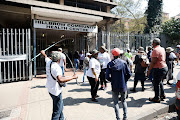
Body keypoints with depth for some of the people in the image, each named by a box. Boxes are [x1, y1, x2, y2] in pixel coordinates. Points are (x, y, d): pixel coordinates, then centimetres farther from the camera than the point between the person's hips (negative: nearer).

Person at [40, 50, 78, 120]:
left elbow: (46, 57, 23)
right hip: (56, 91, -10)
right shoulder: (57, 67, -27)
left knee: (60, 105, 28)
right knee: (57, 110, 5)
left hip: (50, 89, 10)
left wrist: (43, 53, 45)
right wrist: (72, 77, -34)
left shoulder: (48, 62, -2)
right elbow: (60, 80, -43)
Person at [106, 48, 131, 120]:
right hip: (123, 86, 2)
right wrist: (124, 80, 9)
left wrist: (112, 80, 6)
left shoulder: (110, 64, -10)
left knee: (116, 102, 14)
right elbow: (129, 74, -5)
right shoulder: (124, 62, -7)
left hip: (114, 87, -2)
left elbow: (107, 76, -12)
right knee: (124, 101, 22)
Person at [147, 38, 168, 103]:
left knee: (156, 83, 1)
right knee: (160, 82, 23)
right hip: (164, 67, 10)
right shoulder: (162, 49, 12)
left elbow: (153, 61, -22)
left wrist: (149, 70, -16)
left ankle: (157, 98, 12)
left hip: (159, 68, -10)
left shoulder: (155, 50, -18)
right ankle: (162, 95, 34)